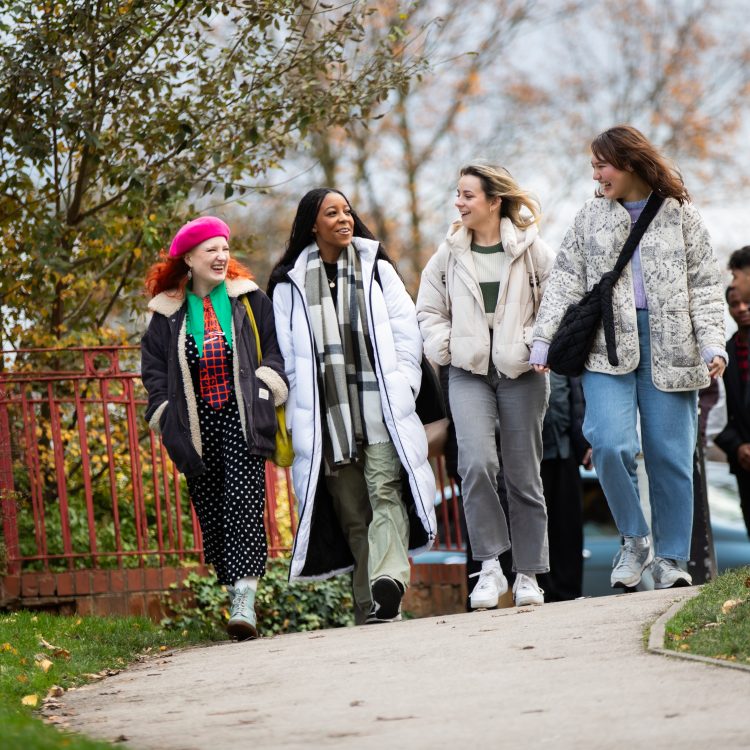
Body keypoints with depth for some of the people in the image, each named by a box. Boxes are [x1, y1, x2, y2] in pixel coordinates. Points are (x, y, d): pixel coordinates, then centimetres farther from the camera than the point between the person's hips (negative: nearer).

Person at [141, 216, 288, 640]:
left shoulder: (249, 299, 7)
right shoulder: (169, 312, 9)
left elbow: (275, 348, 10)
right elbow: (154, 368, 13)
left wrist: (267, 385, -6)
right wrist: (167, 416, 3)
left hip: (241, 422, -2)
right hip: (196, 427, 2)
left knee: (244, 506, -14)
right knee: (211, 513, 3)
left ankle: (246, 600, -20)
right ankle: (237, 598, 12)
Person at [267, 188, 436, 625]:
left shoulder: (376, 269, 13)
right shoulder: (290, 285, 10)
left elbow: (406, 331, 11)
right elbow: (288, 356, 10)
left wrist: (400, 390, 0)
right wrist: (300, 415, 2)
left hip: (380, 408, 0)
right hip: (326, 415, 0)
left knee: (385, 492, -18)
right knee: (351, 511, 0)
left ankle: (388, 581, -33)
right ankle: (371, 608, 1)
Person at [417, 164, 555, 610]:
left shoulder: (532, 250, 0)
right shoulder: (450, 254, 8)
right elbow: (430, 309, 17)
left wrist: (539, 343, -12)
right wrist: (443, 347, 1)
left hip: (521, 373, -1)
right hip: (469, 373, 1)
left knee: (524, 474, 4)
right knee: (477, 463, -19)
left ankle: (528, 574, 14)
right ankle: (491, 566, -13)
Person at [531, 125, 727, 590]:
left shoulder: (680, 215, 7)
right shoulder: (591, 217, 13)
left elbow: (706, 285, 6)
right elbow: (566, 281, 12)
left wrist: (712, 342, -6)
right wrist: (543, 340, 3)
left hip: (669, 348, -1)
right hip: (608, 347, 1)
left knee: (670, 454, -1)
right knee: (611, 445, -17)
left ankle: (670, 558, 11)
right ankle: (635, 541, 2)